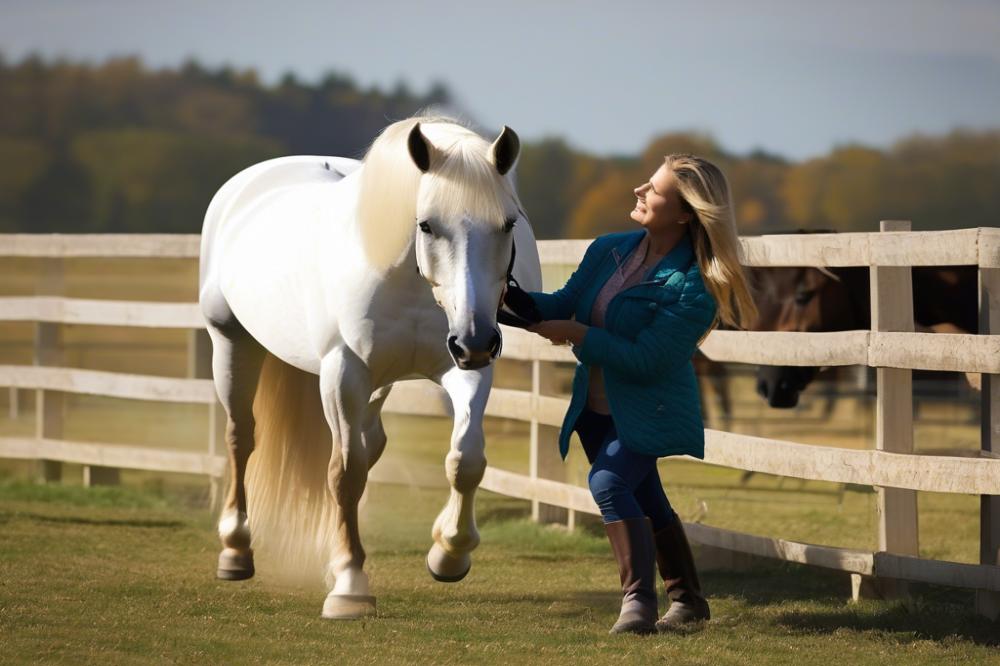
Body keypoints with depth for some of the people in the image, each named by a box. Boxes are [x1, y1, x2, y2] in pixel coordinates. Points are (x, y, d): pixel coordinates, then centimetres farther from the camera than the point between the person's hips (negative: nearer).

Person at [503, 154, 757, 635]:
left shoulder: (694, 286, -23)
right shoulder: (610, 251, -2)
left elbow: (644, 360, -25)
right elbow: (560, 306, 2)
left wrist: (579, 335, -27)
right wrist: (511, 296, -15)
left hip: (650, 412, -8)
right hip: (597, 409, 8)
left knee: (608, 483, -27)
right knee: (645, 504, 19)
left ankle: (639, 603, -26)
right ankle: (687, 599, 36)